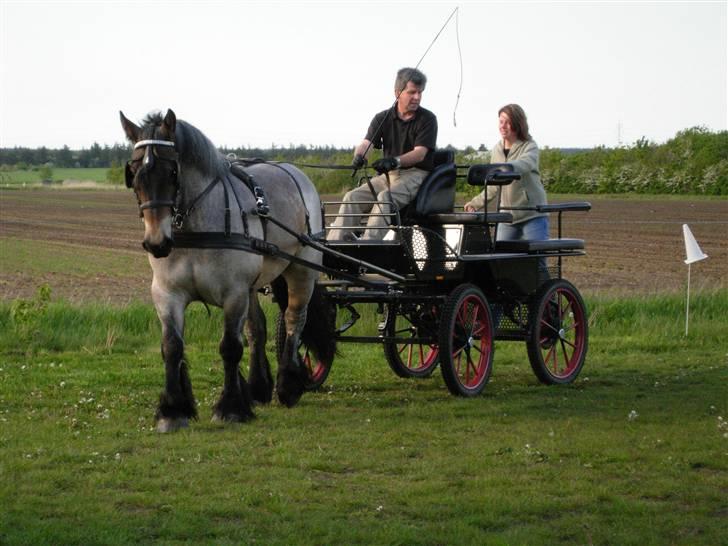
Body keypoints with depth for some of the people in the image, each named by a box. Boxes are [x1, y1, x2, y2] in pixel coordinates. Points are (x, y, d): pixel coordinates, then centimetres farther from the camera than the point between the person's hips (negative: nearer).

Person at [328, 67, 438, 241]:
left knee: (385, 198, -33)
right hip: (388, 175, 5)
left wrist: (395, 161, -32)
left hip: (416, 174, -5)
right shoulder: (382, 119, 9)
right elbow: (367, 143, -5)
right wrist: (359, 156, -30)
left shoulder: (427, 119, -2)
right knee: (353, 197, -16)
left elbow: (420, 153, -13)